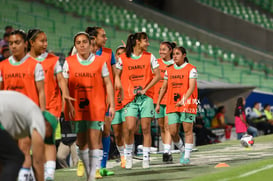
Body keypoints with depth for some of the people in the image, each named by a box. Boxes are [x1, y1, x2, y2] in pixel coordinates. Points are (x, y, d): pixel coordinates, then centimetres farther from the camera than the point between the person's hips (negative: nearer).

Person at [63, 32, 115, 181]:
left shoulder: (99, 61, 4)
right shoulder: (69, 62, 5)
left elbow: (108, 84, 7)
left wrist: (111, 105, 2)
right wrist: (67, 104, -7)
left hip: (96, 107, -2)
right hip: (76, 107, 2)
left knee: (94, 140, -10)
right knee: (81, 142, 7)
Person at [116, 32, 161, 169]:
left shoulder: (150, 57, 5)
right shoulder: (123, 58, 3)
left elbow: (157, 76, 4)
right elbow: (117, 76, 11)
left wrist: (145, 89, -5)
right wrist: (123, 92, 3)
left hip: (146, 97, 1)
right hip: (130, 98, -1)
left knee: (146, 129, -1)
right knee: (130, 128, -12)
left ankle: (146, 159, 6)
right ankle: (128, 156, 7)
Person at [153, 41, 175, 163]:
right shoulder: (156, 63, 8)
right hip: (157, 98, 4)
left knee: (167, 126, -12)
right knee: (162, 127, 8)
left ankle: (167, 152, -17)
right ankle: (167, 152, 17)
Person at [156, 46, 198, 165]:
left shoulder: (191, 69, -4)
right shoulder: (169, 70, 12)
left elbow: (192, 87, -14)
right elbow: (164, 88, 18)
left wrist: (183, 100, -28)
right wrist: (158, 103, 14)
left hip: (187, 104, -4)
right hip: (172, 105, 4)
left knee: (187, 131, -3)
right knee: (173, 132, 0)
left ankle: (187, 156, 1)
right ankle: (182, 151, 22)